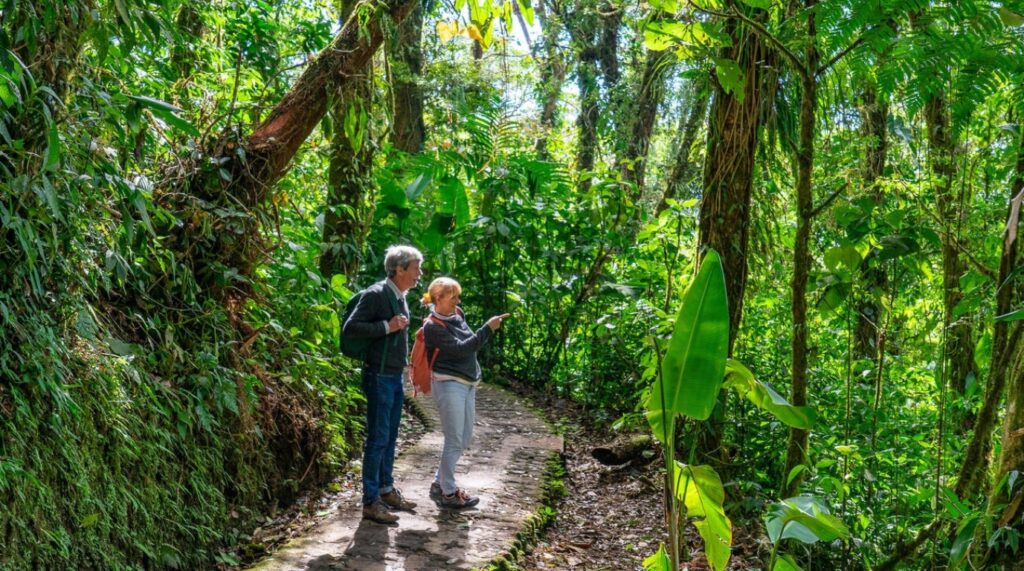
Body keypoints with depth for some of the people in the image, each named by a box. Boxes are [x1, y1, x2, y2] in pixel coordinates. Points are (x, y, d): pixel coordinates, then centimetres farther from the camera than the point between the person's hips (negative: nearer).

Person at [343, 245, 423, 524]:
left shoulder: (400, 297, 11)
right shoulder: (376, 294, -16)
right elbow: (350, 327, -22)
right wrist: (387, 326, -25)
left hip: (395, 376, 9)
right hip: (379, 377, -9)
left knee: (390, 438, 15)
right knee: (378, 439, -5)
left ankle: (386, 490, 26)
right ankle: (371, 502, 1)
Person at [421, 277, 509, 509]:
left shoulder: (457, 315, 9)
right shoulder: (433, 326, -12)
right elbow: (460, 348, -19)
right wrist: (487, 329, -21)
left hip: (467, 383, 8)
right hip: (449, 384, -8)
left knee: (465, 438, 12)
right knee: (454, 441, -4)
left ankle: (439, 483, 23)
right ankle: (448, 493, 7)